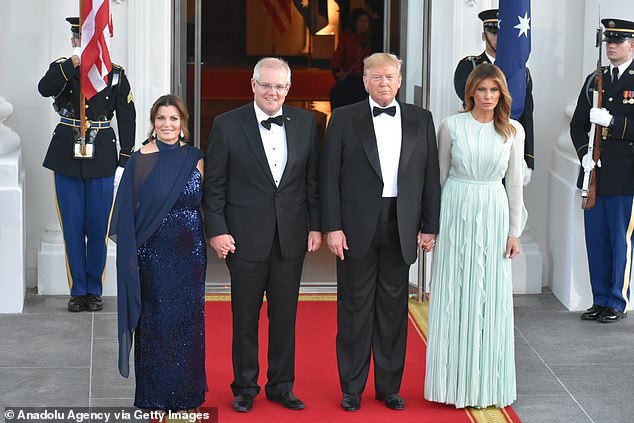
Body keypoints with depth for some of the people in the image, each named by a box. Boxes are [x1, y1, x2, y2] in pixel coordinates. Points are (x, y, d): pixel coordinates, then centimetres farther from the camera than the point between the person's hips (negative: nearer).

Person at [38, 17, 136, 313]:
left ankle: (94, 291, 14)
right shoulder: (61, 68, 3)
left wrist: (125, 162, -2)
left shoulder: (115, 74, 2)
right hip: (67, 159, 0)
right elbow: (45, 89, -19)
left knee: (98, 229, 3)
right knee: (73, 229, 4)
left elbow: (126, 119, 3)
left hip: (102, 161, 0)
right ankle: (78, 291, 13)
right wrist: (73, 64, -27)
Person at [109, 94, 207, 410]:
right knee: (154, 321, 4)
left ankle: (185, 393, 18)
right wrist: (130, 249, -7)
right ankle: (154, 394, 14)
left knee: (187, 320, 6)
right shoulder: (139, 161, -1)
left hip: (189, 254, 2)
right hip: (152, 253, -2)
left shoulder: (195, 159, 4)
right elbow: (127, 211, -1)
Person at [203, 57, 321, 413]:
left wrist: (316, 226, 4)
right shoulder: (227, 125, -4)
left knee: (285, 317, 10)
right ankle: (245, 387, 21)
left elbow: (314, 179, 8)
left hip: (291, 237, 2)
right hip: (246, 237, -2)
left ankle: (281, 386, 23)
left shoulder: (305, 123, 4)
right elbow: (214, 184, -2)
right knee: (246, 318, 7)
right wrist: (217, 230, -8)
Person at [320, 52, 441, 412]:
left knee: (394, 308, 9)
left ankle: (389, 386, 19)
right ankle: (352, 388, 14)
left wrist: (429, 226, 4)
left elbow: (430, 176, 8)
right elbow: (329, 176, -1)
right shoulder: (344, 119, 1)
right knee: (355, 308, 4)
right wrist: (332, 227, -8)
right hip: (358, 227, -2)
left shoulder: (420, 120, 7)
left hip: (401, 229, 2)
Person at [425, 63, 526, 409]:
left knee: (491, 299, 3)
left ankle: (486, 383, 15)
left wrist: (514, 231, 2)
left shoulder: (513, 131, 3)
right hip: (457, 212, -1)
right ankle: (454, 381, 14)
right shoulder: (451, 126, -1)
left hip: (493, 215, 1)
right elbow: (440, 175, 5)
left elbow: (514, 183, 5)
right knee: (453, 298, 3)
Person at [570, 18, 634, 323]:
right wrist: (584, 155, 0)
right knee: (596, 241, 10)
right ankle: (600, 300, 19)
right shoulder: (594, 81, 13)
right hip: (595, 174, 5)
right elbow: (577, 124, 15)